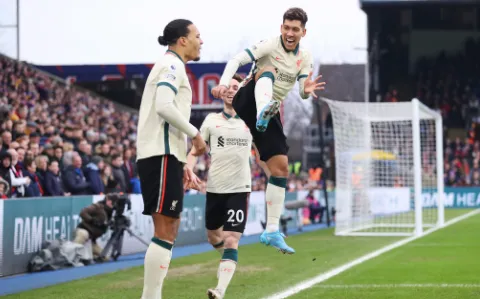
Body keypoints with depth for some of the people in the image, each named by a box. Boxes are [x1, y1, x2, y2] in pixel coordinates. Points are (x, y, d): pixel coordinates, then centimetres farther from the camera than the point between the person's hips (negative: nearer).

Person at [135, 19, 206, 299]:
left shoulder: (170, 66, 24)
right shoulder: (172, 65, -7)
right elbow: (164, 107, -23)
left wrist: (183, 164, 23)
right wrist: (195, 134, -12)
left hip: (162, 155, 10)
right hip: (162, 155, -10)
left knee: (170, 230, 11)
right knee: (165, 231, -12)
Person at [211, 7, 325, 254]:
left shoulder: (305, 59, 7)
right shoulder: (269, 45, -9)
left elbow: (302, 93, 0)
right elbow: (237, 60, -17)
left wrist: (307, 90, -24)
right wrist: (223, 84, -34)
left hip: (270, 114, 5)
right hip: (247, 101, -5)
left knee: (280, 167, -3)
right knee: (269, 72, -32)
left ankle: (272, 231, 1)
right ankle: (263, 113, -66)